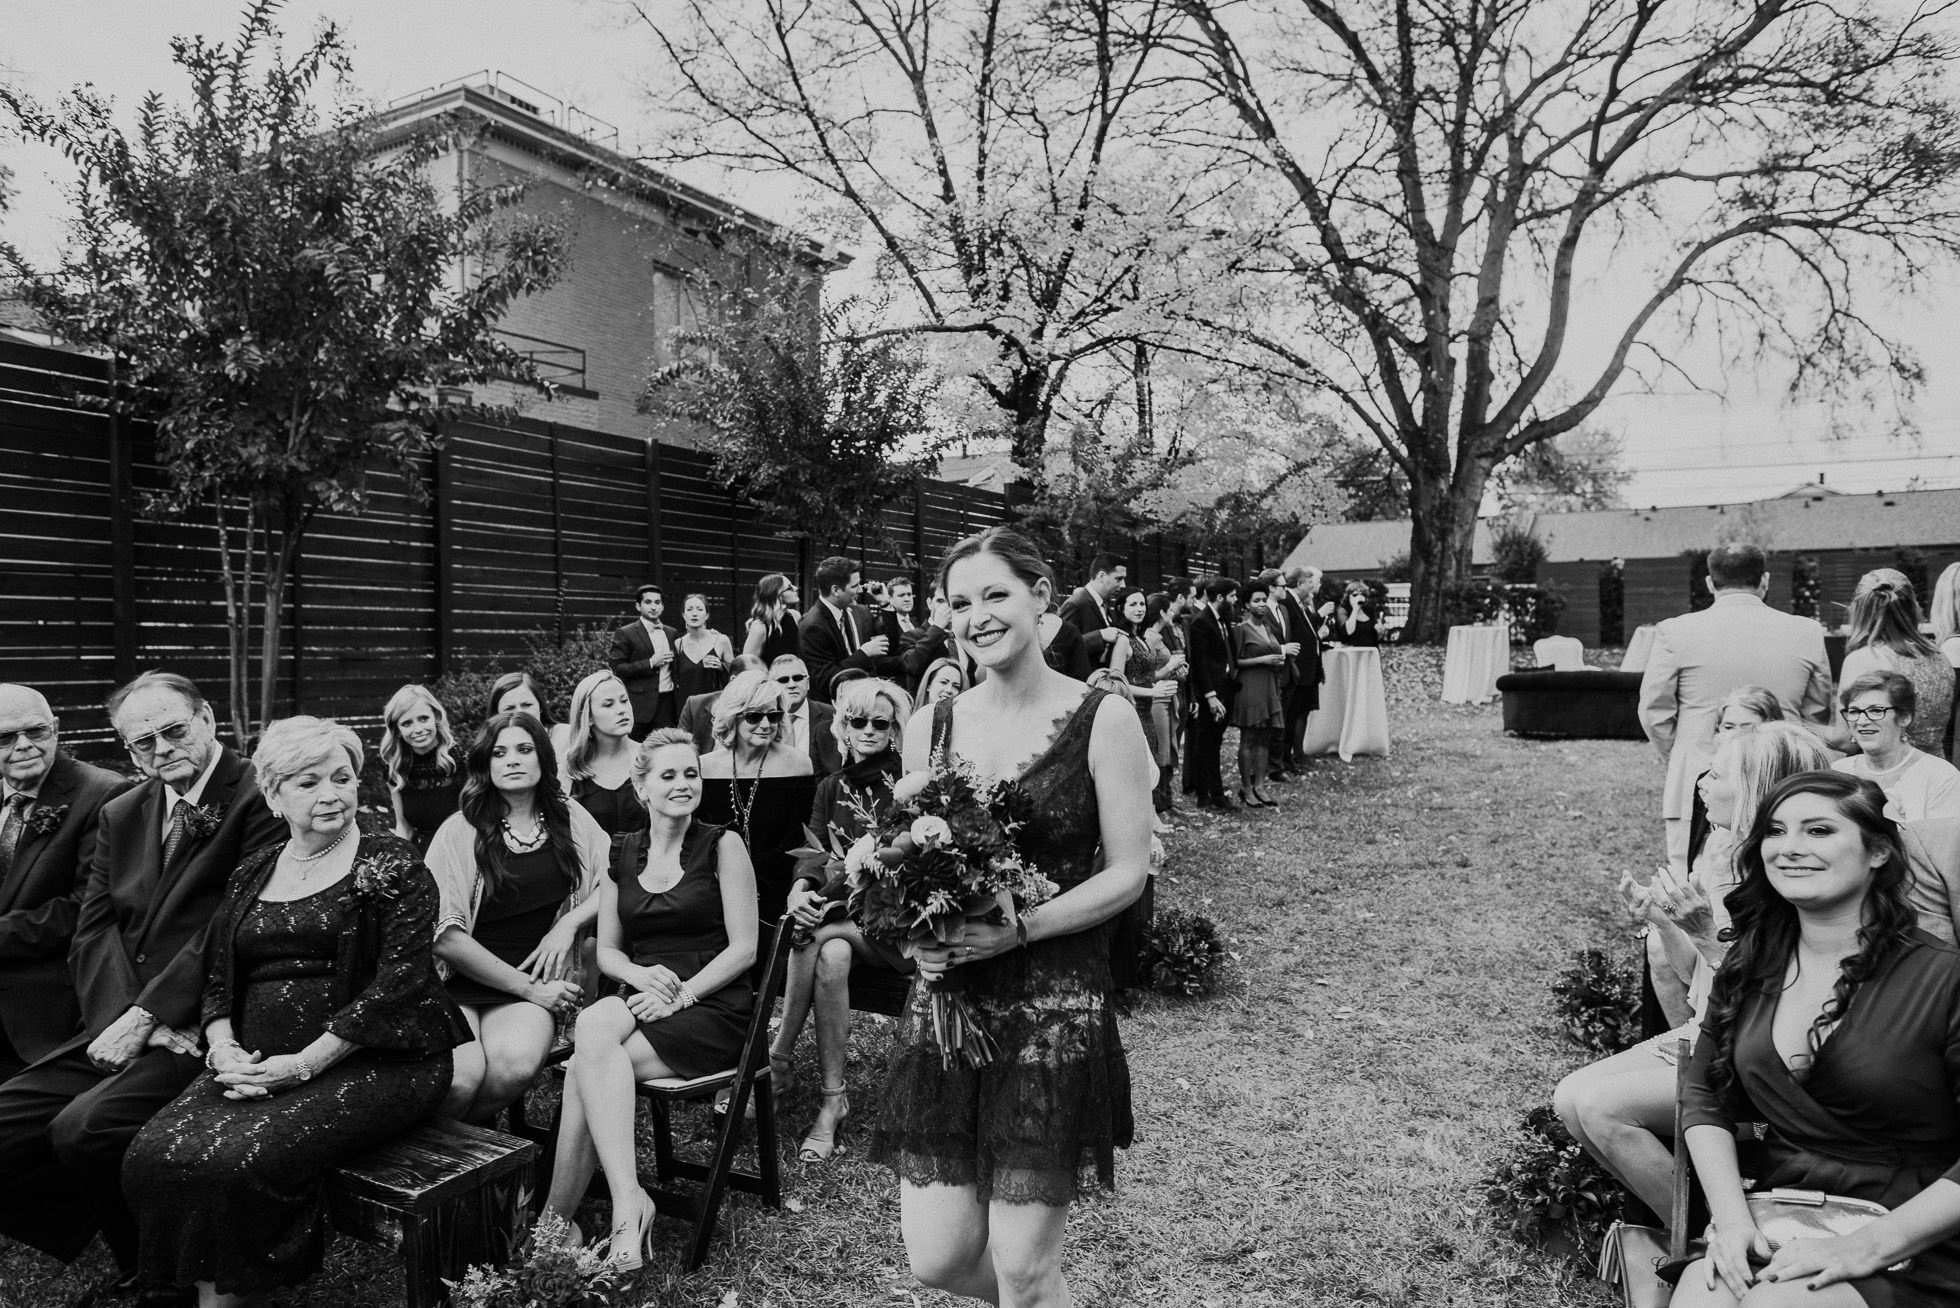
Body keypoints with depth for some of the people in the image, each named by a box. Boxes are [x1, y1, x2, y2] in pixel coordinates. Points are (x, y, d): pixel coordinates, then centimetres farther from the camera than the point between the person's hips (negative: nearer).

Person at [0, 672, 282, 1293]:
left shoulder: (260, 800, -9)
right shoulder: (120, 815, 15)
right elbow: (93, 933, 7)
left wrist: (147, 1016, -17)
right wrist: (123, 1017, -10)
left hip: (204, 1032, -8)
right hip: (119, 1025, 8)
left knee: (85, 1129, -25)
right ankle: (135, 1262, 15)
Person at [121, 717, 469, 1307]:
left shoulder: (392, 864, -2)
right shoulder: (252, 872, 16)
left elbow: (401, 978, -10)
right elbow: (218, 980, 17)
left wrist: (306, 1062, -15)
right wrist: (224, 1047, -4)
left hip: (371, 1060, -5)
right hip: (257, 1060, 5)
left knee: (239, 1159, -26)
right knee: (155, 1154, -18)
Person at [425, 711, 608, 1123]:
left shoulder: (569, 818, 9)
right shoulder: (460, 831, -4)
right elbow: (446, 937, -8)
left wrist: (568, 924, -3)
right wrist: (529, 988, -9)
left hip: (534, 985, 2)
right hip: (458, 982, -2)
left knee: (517, 1062, -30)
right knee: (462, 1073, -31)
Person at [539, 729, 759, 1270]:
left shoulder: (722, 846, -1)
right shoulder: (621, 855, 12)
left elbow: (743, 948, -5)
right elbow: (607, 951, 14)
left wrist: (681, 995, -16)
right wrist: (643, 974, -8)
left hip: (713, 1005, -4)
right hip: (642, 998, 4)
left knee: (585, 1068, -25)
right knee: (591, 1030, -31)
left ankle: (555, 1220, -15)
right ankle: (627, 1201, -30)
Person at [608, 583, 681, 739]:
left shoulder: (672, 633, 15)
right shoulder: (625, 634, -1)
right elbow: (616, 668, -8)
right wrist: (650, 663, -13)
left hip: (668, 703, 4)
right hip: (640, 704, -4)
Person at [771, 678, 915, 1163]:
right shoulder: (831, 787, 15)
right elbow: (814, 846, 2)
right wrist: (804, 883, -24)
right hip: (845, 910, 4)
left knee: (815, 936, -30)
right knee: (831, 956, -30)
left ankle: (777, 1058, -15)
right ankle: (833, 1100, -21)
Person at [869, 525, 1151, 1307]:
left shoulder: (1102, 720, -7)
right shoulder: (928, 728, 4)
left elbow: (1127, 873, -8)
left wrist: (1017, 930, -19)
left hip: (1054, 1008, -4)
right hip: (944, 1005, 4)